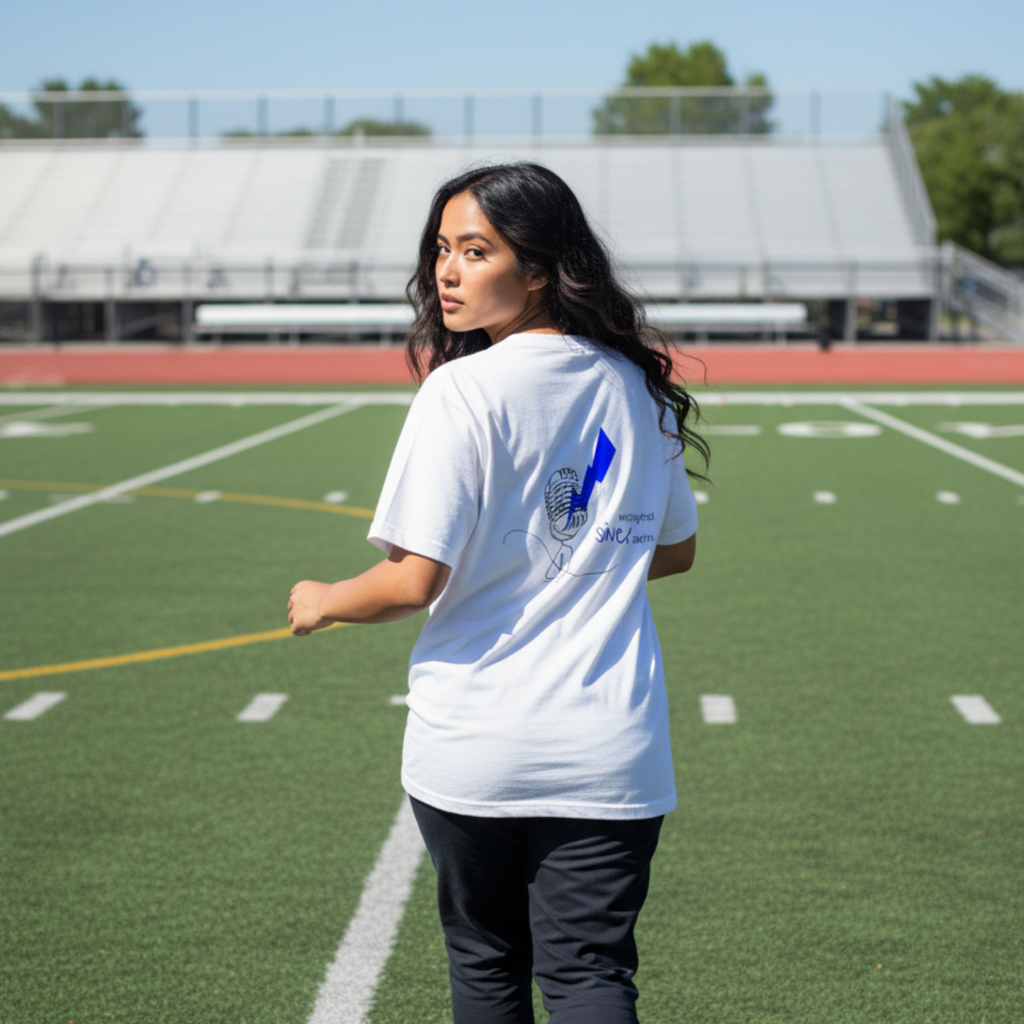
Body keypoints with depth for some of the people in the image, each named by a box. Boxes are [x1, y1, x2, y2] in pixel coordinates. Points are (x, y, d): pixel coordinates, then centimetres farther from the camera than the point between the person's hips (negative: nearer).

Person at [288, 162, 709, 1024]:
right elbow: (675, 548, 18)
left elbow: (416, 580, -17)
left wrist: (323, 603, 2)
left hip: (471, 751, -3)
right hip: (607, 754, 4)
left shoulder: (463, 389, -13)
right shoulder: (639, 388, 6)